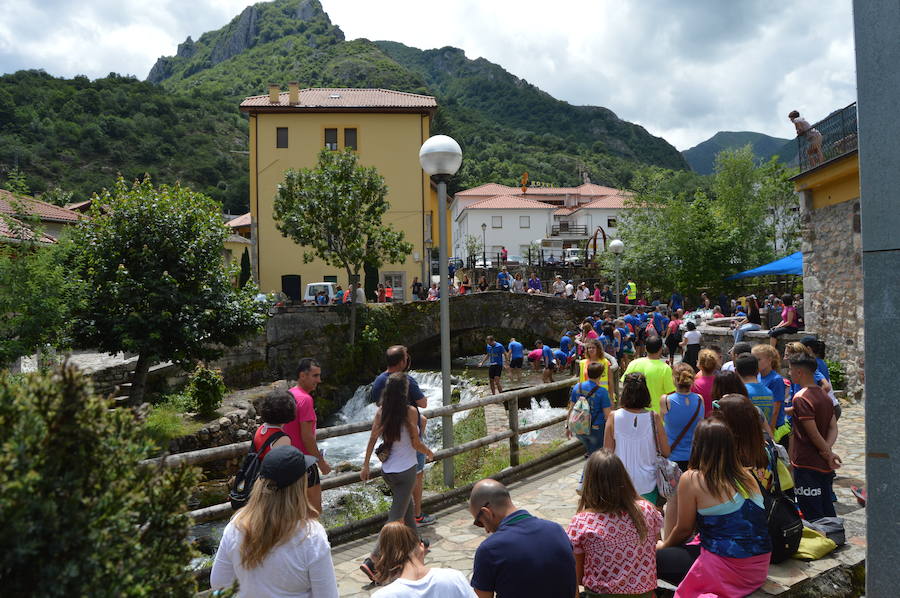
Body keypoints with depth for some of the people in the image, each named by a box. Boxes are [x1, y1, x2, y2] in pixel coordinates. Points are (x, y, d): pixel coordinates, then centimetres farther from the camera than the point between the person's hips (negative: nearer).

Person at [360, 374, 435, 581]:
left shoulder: (381, 411, -3)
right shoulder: (410, 411, -16)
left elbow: (372, 440, -2)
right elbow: (416, 443, -11)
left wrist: (365, 466, 6)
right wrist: (429, 453, 9)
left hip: (387, 470, 6)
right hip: (405, 470, -6)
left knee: (408, 506, 26)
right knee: (396, 517, -1)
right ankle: (372, 561, -8)